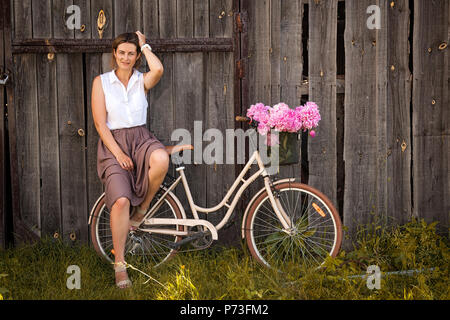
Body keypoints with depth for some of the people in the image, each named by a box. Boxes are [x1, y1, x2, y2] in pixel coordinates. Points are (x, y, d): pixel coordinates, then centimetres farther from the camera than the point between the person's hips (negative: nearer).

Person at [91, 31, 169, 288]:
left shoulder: (142, 80, 9)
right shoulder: (101, 81, 5)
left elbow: (159, 69, -17)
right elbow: (100, 123, -1)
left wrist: (144, 45, 0)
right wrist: (118, 153, -13)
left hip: (141, 138, 2)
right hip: (113, 143, -1)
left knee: (161, 159, -36)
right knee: (121, 200, -24)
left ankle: (143, 207, -7)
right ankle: (119, 263, -11)